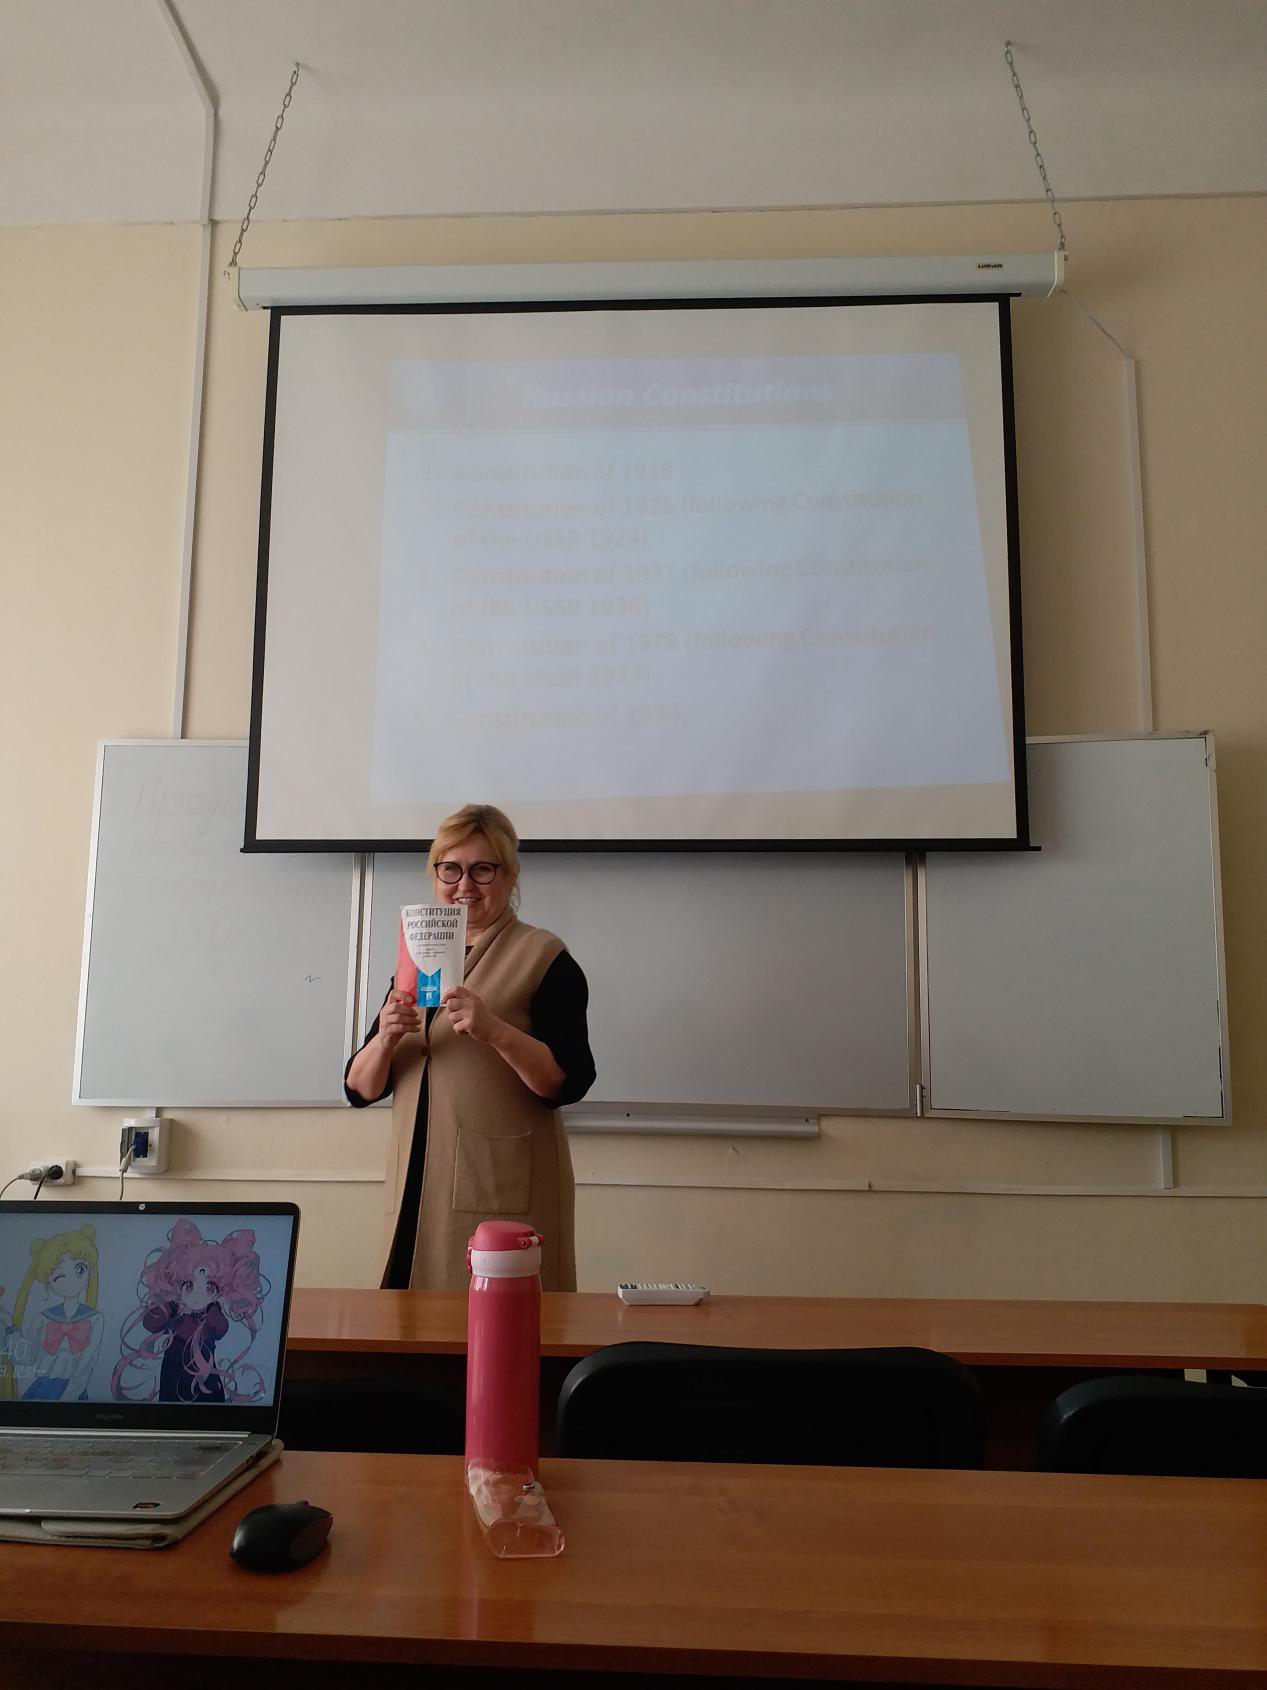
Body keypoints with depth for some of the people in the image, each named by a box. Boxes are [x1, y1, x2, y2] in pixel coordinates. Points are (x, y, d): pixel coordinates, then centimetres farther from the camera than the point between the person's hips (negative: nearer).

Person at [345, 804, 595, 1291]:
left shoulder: (544, 958, -2)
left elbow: (568, 1082, -11)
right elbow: (360, 1089, 10)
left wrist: (493, 1030, -24)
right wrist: (387, 1037, -10)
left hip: (501, 1186, -4)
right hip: (417, 1183, 5)